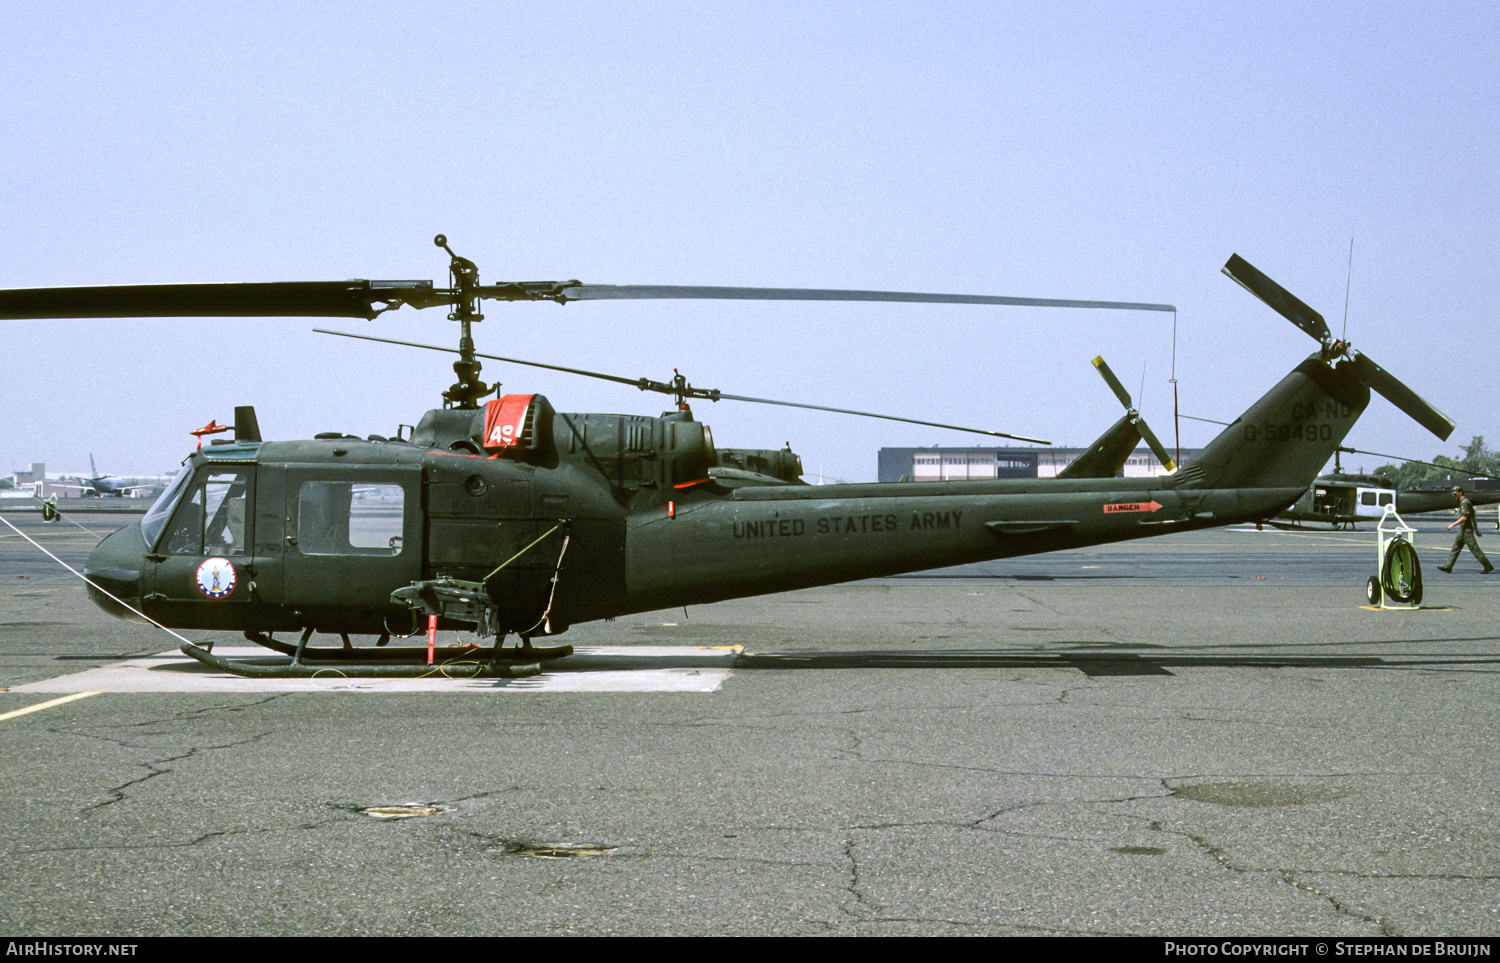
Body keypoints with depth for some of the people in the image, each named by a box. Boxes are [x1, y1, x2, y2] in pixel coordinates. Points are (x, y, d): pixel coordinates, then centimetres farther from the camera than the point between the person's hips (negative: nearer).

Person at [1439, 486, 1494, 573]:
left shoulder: (1465, 502, -15)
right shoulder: (1463, 502, 17)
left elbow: (1464, 517, -24)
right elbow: (1473, 517, 22)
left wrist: (1453, 525, -24)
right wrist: (1476, 529, 25)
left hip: (1467, 530, -10)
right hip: (1463, 530, 10)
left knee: (1474, 549, -7)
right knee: (1455, 548, 9)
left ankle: (1488, 566, -1)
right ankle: (1448, 567, 9)